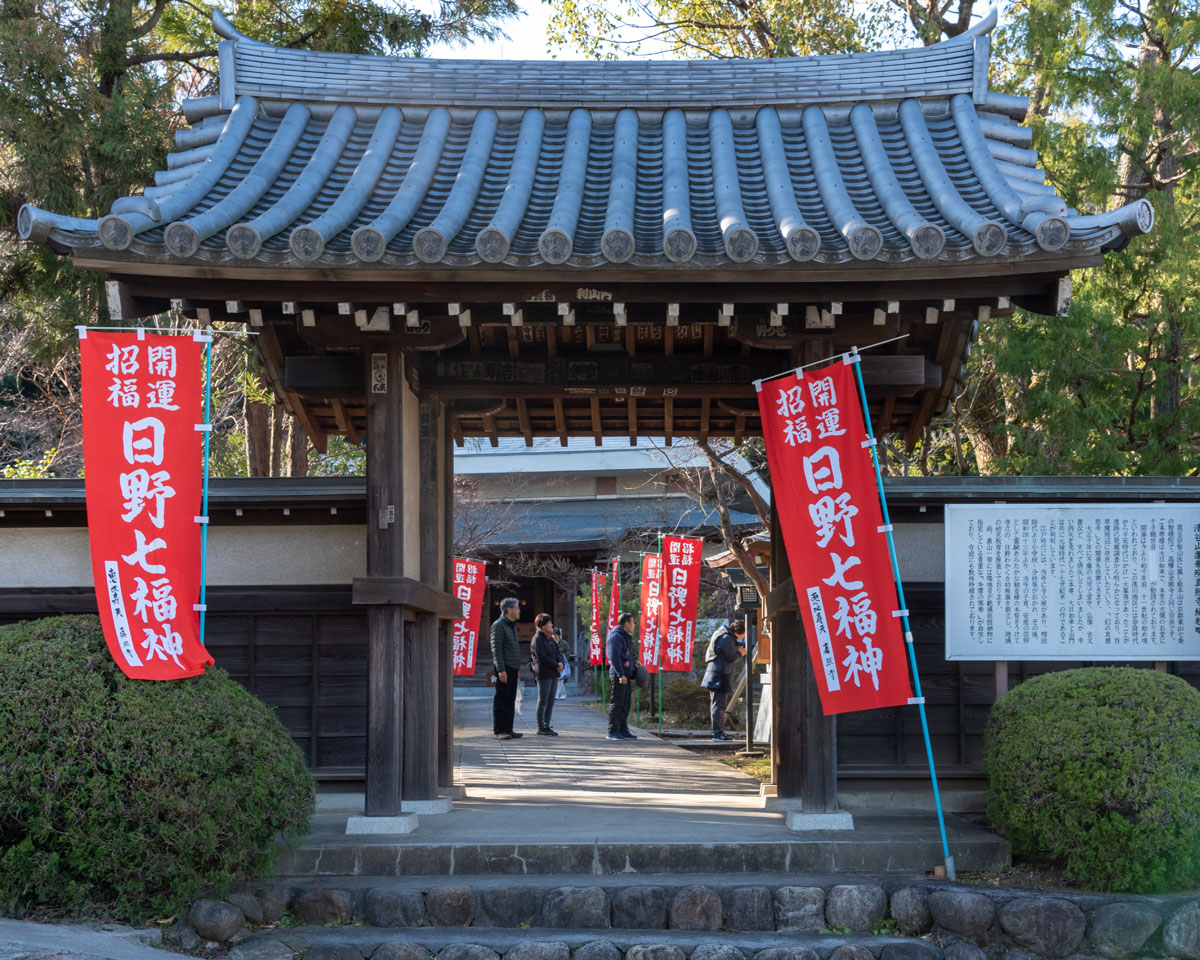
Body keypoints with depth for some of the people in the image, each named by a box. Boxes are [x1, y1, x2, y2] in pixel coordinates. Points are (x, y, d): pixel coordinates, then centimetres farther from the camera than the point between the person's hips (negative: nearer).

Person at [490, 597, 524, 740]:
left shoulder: (512, 625, 20)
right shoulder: (498, 625, -9)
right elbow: (496, 648, -16)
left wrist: (518, 669, 21)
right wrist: (501, 670, -21)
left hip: (513, 669, 9)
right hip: (504, 668, -9)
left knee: (510, 701, 9)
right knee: (501, 700, -6)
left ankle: (508, 729, 13)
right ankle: (499, 731, -4)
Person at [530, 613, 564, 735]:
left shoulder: (551, 638, 17)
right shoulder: (537, 639, -11)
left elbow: (558, 652, 17)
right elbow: (542, 657, -16)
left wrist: (560, 662, -4)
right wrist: (556, 666, -11)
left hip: (553, 674, 9)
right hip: (543, 674, -9)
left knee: (550, 702, 9)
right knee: (543, 701, -6)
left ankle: (546, 726, 14)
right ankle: (540, 728, -3)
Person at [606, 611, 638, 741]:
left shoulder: (626, 637, 20)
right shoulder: (616, 636, -12)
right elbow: (614, 657, -19)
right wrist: (621, 675, -23)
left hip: (626, 675, 10)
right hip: (618, 675, -10)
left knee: (625, 705, 11)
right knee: (616, 703, -8)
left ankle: (623, 730, 16)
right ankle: (613, 731, -7)